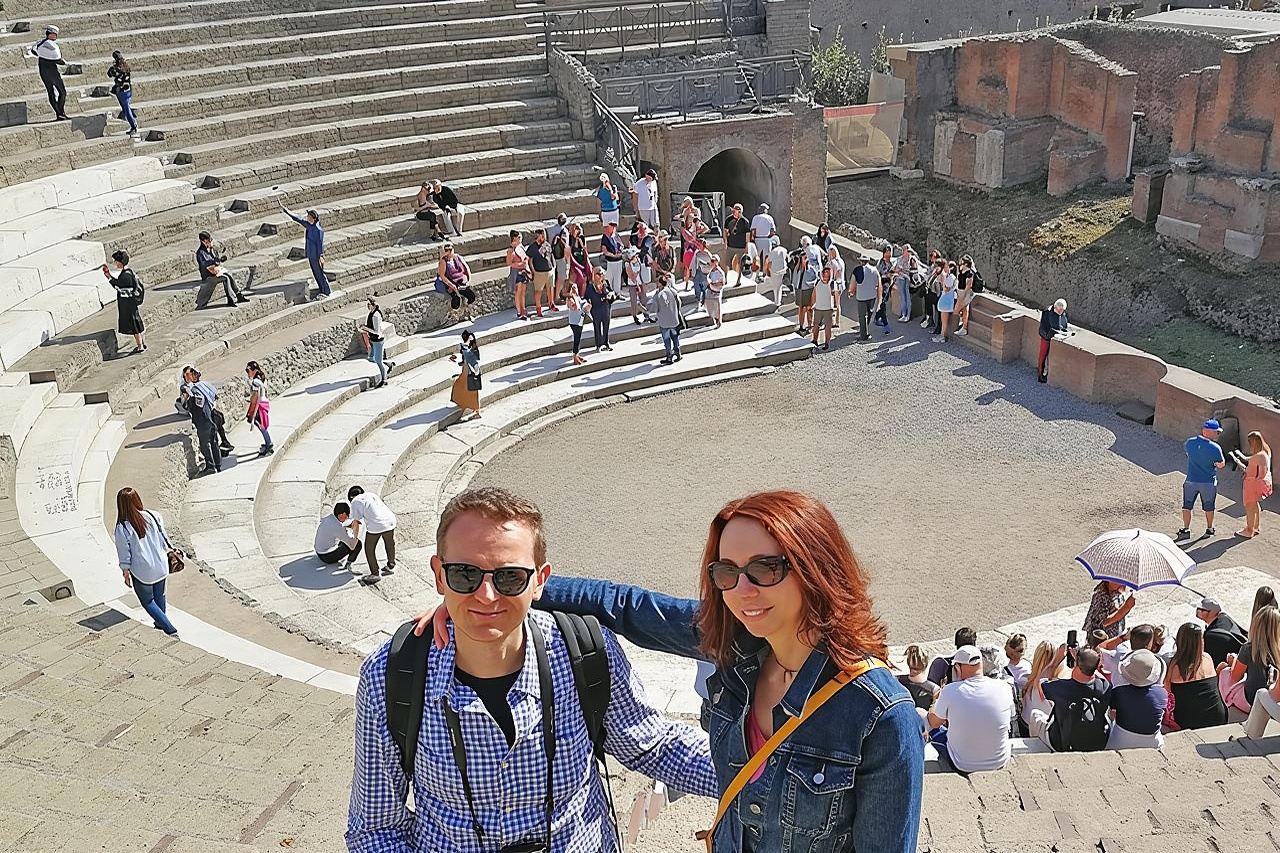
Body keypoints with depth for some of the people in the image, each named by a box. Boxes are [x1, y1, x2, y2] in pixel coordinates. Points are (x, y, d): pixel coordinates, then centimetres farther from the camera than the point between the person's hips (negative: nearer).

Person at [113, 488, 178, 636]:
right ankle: (161, 623, 46)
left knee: (147, 601, 16)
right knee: (159, 596, 26)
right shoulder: (153, 516, -10)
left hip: (142, 572, -4)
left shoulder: (122, 528, -20)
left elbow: (125, 555, -12)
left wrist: (126, 573, 2)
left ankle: (170, 629, 8)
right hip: (161, 567, 4)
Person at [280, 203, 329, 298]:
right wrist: (284, 209, 13)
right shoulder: (308, 225, 3)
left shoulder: (318, 229, -22)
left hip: (316, 256, -9)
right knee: (315, 274, 15)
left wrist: (321, 256, -21)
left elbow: (320, 243, -21)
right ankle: (322, 291, 27)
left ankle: (326, 292, 14)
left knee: (320, 274, 2)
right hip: (310, 255, 9)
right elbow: (296, 218, 11)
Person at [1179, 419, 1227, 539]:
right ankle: (1209, 529, 31)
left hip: (1191, 481, 2)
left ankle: (1185, 530, 17)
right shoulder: (1215, 448, -21)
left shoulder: (1190, 442, -10)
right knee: (1209, 507, 18)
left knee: (1187, 506, 14)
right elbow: (1221, 464, -9)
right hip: (1209, 482, -2)